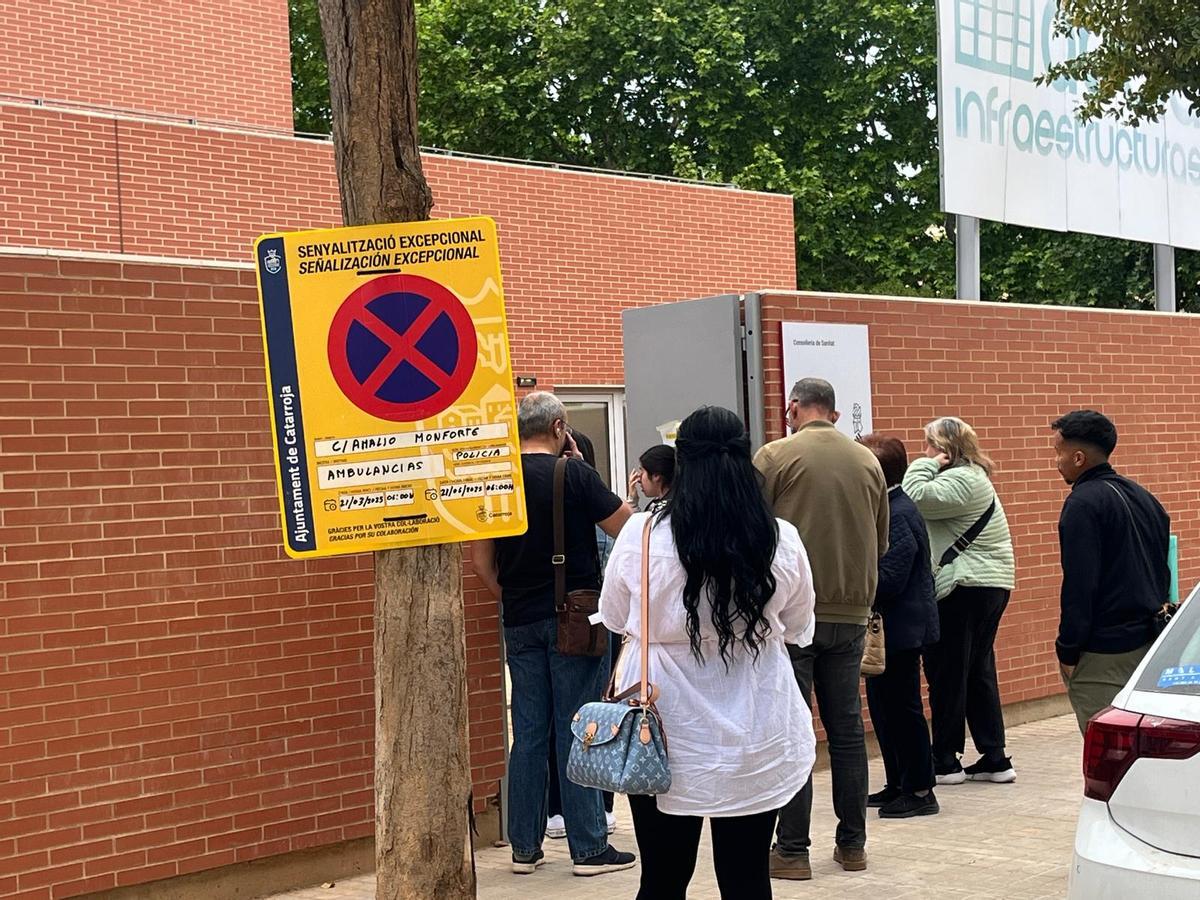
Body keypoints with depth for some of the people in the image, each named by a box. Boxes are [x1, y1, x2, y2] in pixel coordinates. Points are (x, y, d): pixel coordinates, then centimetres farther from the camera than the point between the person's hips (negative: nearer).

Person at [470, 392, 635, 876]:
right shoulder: (575, 474, -10)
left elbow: (481, 560, 6)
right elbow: (625, 527, -2)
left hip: (520, 621, 4)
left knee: (528, 733, 9)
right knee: (578, 732, 0)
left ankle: (525, 847, 14)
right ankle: (589, 848, 5)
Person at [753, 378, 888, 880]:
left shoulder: (775, 456, -7)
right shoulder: (867, 462, 7)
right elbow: (881, 543, 14)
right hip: (852, 613, 4)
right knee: (846, 729, 12)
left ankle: (792, 850, 2)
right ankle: (852, 844, 18)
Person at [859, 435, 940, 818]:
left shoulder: (898, 516, -20)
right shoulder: (888, 508, 10)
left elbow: (888, 581, -24)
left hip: (900, 628, -10)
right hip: (891, 628, 10)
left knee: (903, 708, -2)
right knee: (884, 707, 15)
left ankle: (920, 791, 7)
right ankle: (898, 785, 24)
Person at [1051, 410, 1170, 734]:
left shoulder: (1082, 503, -14)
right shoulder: (1142, 496, 13)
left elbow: (1079, 584, -17)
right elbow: (1161, 568, 20)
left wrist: (1067, 650, -11)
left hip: (1102, 651, -9)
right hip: (1147, 640, 9)